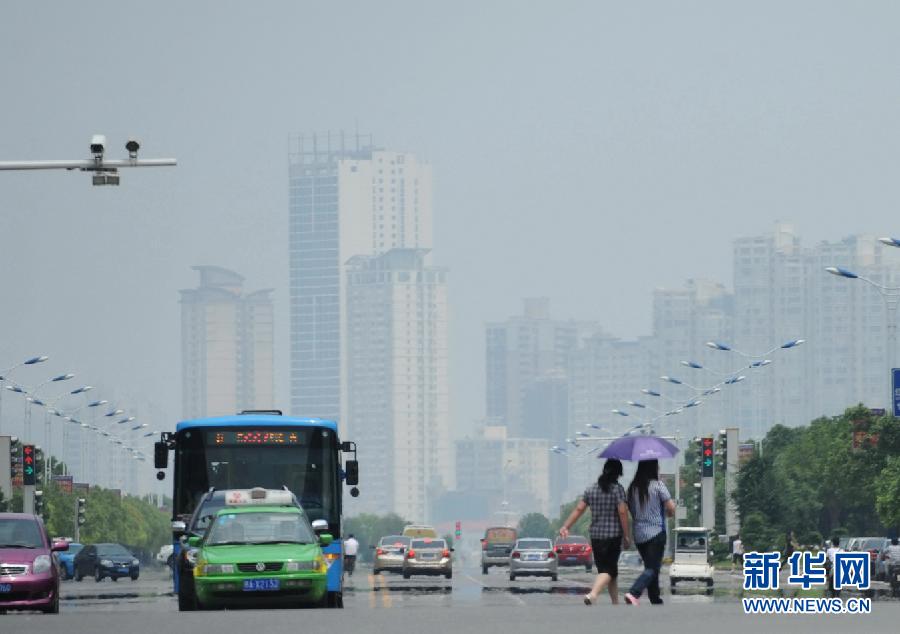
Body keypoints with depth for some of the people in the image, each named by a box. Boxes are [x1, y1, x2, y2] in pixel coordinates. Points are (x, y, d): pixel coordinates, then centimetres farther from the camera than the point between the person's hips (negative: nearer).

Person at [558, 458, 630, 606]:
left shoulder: (591, 489, 8)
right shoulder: (617, 489, -7)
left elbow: (578, 509, 3)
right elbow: (622, 512, -14)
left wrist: (565, 526, 6)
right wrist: (626, 536, -9)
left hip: (595, 535, 5)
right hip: (613, 535, -5)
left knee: (607, 569, 15)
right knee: (608, 570, -7)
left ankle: (615, 602, 21)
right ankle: (592, 594, -30)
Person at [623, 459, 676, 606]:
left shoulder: (633, 487, 4)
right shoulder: (657, 486, -11)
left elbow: (629, 509, 10)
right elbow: (671, 508, -11)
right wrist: (670, 513, 11)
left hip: (639, 534, 6)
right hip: (656, 533, -6)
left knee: (651, 567, 17)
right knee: (652, 568, -7)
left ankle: (656, 600, 20)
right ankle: (633, 593, -27)